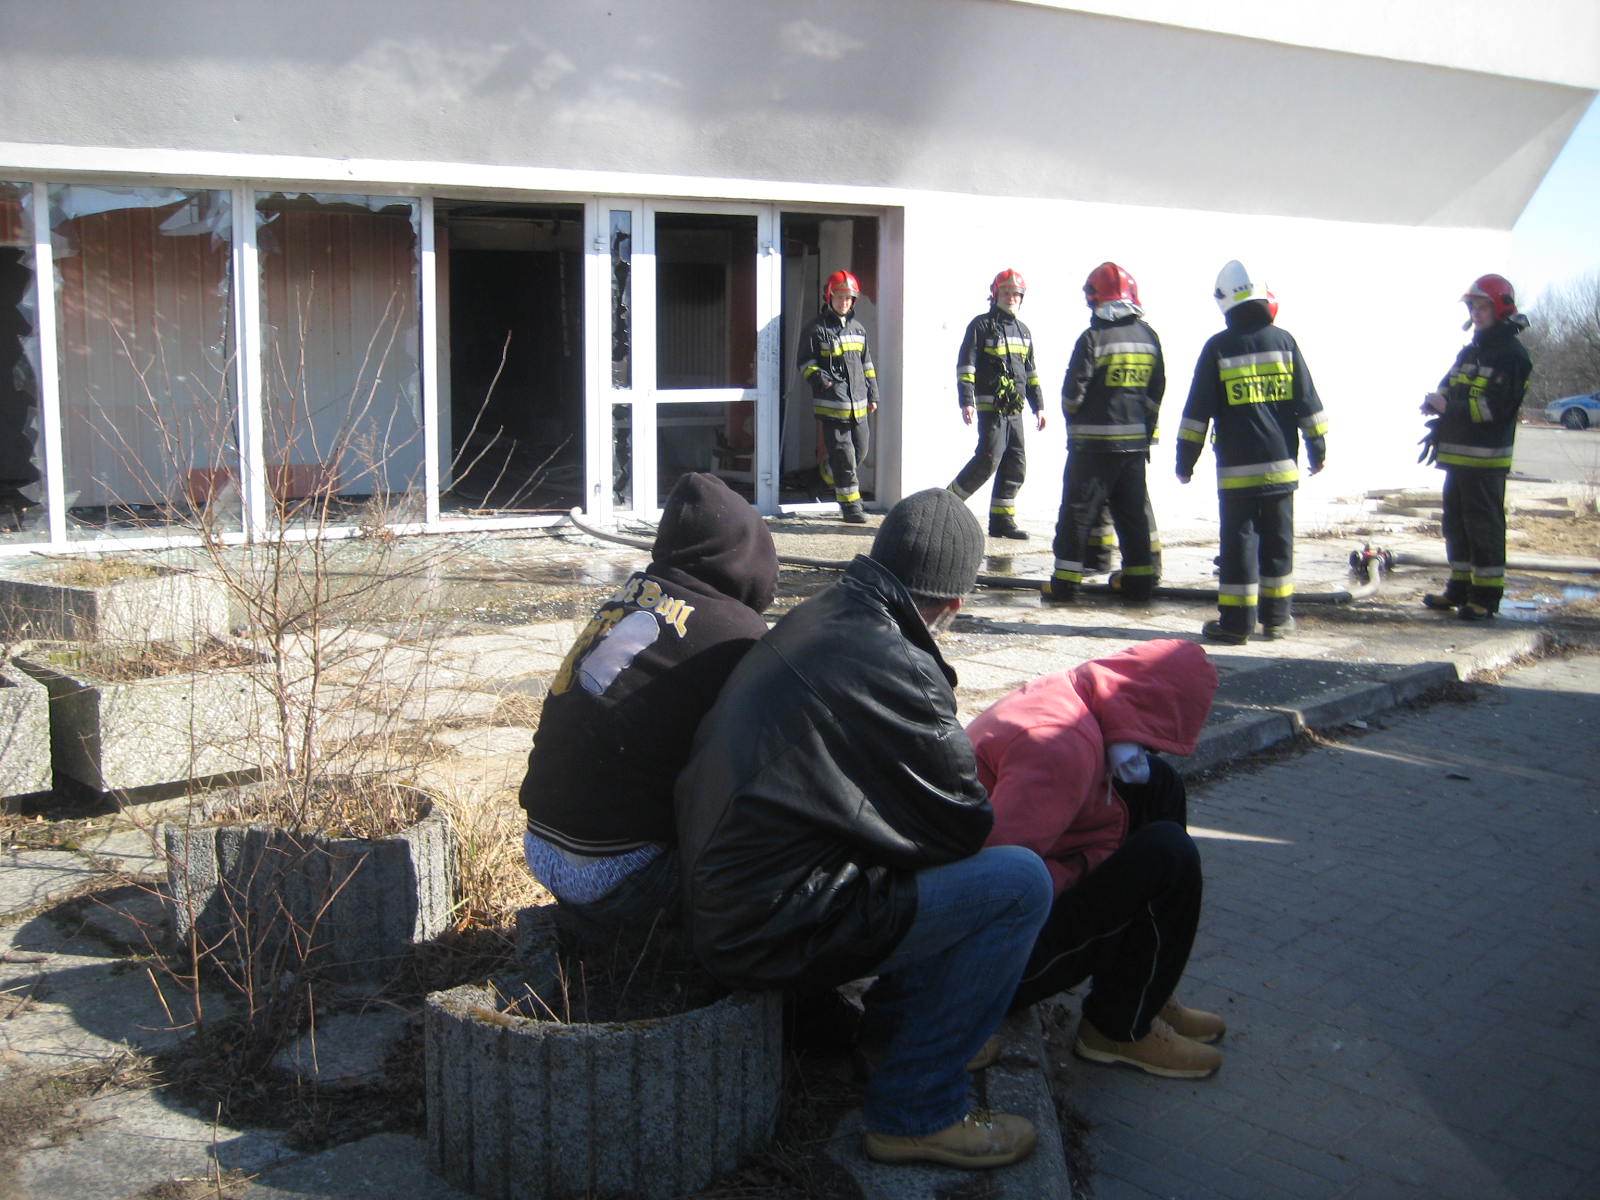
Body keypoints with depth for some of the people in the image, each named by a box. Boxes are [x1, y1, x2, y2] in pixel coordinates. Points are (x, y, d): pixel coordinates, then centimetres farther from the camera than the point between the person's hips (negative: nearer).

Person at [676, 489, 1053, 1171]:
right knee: (1020, 882, -11)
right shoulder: (896, 669, -20)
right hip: (770, 931, -9)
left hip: (718, 900, 10)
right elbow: (963, 826, -8)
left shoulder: (811, 621, 7)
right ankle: (915, 1110, -1)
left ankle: (894, 1027, 32)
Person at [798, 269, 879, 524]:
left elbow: (867, 364, 23)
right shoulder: (816, 328, 0)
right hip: (831, 402, -6)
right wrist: (818, 377, -20)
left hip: (857, 402, 6)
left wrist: (873, 394, 20)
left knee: (861, 448, 10)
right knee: (843, 453, -7)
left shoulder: (858, 328, 17)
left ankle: (831, 475, 37)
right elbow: (806, 363, -1)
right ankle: (850, 504, 0)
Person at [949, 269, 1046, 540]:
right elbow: (965, 365, -8)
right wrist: (967, 401, -17)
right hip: (991, 406, -7)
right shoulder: (981, 325, -2)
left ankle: (1002, 520, 10)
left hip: (1015, 409, 7)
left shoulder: (1023, 331, 19)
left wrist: (1038, 405, 19)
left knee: (1016, 464, 4)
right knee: (989, 458, -16)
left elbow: (1031, 372, 25)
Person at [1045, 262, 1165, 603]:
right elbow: (1156, 392, 11)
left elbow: (1073, 391, -11)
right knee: (1133, 511, 13)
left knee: (1078, 511, 1)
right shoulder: (1148, 337, 6)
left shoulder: (1093, 338, -12)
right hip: (1135, 441, 5)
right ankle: (1139, 581, 16)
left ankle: (1065, 582, 1)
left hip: (1094, 442, -5)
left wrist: (1072, 419, 9)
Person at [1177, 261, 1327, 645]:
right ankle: (1276, 617, 18)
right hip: (1281, 464, 3)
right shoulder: (1283, 341, 2)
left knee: (1239, 541, 1)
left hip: (1236, 467, -3)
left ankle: (1236, 622, 2)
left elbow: (1198, 409, -3)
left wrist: (1185, 459, 3)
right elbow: (1307, 401, 6)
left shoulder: (1218, 347, -4)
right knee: (1278, 539, 11)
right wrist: (1317, 448, 16)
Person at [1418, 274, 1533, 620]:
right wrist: (1437, 403, -3)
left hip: (1486, 460, -9)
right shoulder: (1470, 350, 18)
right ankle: (1460, 588, 24)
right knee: (1456, 522, 14)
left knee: (1484, 525, -6)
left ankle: (1487, 596, -1)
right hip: (1457, 454, 9)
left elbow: (1497, 406, -19)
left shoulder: (1512, 355, -9)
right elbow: (1448, 387, 20)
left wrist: (1450, 408, -21)